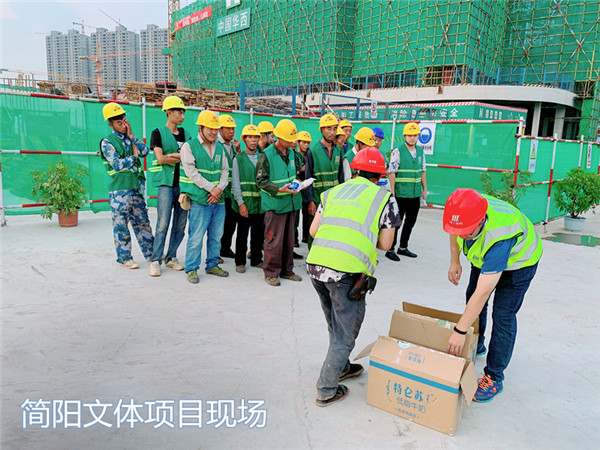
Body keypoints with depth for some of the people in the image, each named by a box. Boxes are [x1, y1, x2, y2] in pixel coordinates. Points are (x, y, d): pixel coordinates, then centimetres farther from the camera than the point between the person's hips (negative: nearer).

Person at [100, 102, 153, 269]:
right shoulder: (107, 142, -5)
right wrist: (133, 157, -4)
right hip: (119, 190, -5)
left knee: (142, 221, 11)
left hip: (136, 188, 5)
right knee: (121, 225, 1)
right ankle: (125, 258, 12)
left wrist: (131, 136, -6)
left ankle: (151, 253, 19)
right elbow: (117, 164, -15)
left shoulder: (130, 138, 13)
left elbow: (145, 151, -2)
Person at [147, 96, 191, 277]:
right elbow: (160, 158, -9)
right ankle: (156, 261, 3)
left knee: (180, 224, 5)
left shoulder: (185, 134, 17)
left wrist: (172, 156, -6)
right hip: (166, 183, -5)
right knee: (162, 224, -6)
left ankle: (171, 257, 17)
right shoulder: (158, 133, 3)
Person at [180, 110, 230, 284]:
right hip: (199, 201, -5)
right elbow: (191, 172, -12)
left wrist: (220, 188, -6)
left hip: (218, 200, 6)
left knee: (216, 235, 12)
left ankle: (212, 265, 26)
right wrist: (210, 188, -14)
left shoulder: (220, 148, 14)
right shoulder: (189, 146, -3)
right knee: (196, 236, -4)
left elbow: (225, 170, 12)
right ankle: (191, 269, 10)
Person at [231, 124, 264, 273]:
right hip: (245, 203, -3)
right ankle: (240, 262, 16)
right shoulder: (238, 159, 1)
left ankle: (256, 259, 25)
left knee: (258, 233, 11)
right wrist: (241, 203, -12)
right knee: (242, 234, 4)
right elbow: (235, 183, -3)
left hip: (260, 203, 4)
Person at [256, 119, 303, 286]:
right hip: (275, 203, -7)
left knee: (288, 239, 13)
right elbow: (260, 180, -11)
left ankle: (286, 270, 26)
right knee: (274, 239, -3)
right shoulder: (267, 154, -11)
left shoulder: (291, 152, 11)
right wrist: (279, 189, -21)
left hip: (291, 202, 7)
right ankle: (271, 272, 12)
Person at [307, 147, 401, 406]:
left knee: (336, 324, 27)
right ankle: (326, 390, 23)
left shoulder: (333, 192, 16)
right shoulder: (385, 198, 8)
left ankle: (341, 367, 47)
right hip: (347, 271, -5)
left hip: (315, 265, 5)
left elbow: (313, 231, 14)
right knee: (345, 334, 14)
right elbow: (385, 244, 8)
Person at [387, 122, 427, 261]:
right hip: (401, 195, -6)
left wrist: (424, 190, 15)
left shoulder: (420, 151, 9)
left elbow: (422, 171, 16)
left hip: (416, 194, 6)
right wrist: (392, 193, -15)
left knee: (410, 222, 14)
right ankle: (390, 250, 12)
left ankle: (403, 247, 29)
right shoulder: (397, 152, -10)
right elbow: (392, 173, -12)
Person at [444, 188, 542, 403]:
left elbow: (483, 293, -44)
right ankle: (476, 347, 38)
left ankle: (493, 378, 1)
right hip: (484, 256, 7)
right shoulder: (465, 212, -31)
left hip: (518, 260, -7)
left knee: (503, 316, -11)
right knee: (472, 299, 14)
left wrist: (459, 331, -39)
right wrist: (454, 261, -9)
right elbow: (455, 233, -2)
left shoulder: (499, 238, -48)